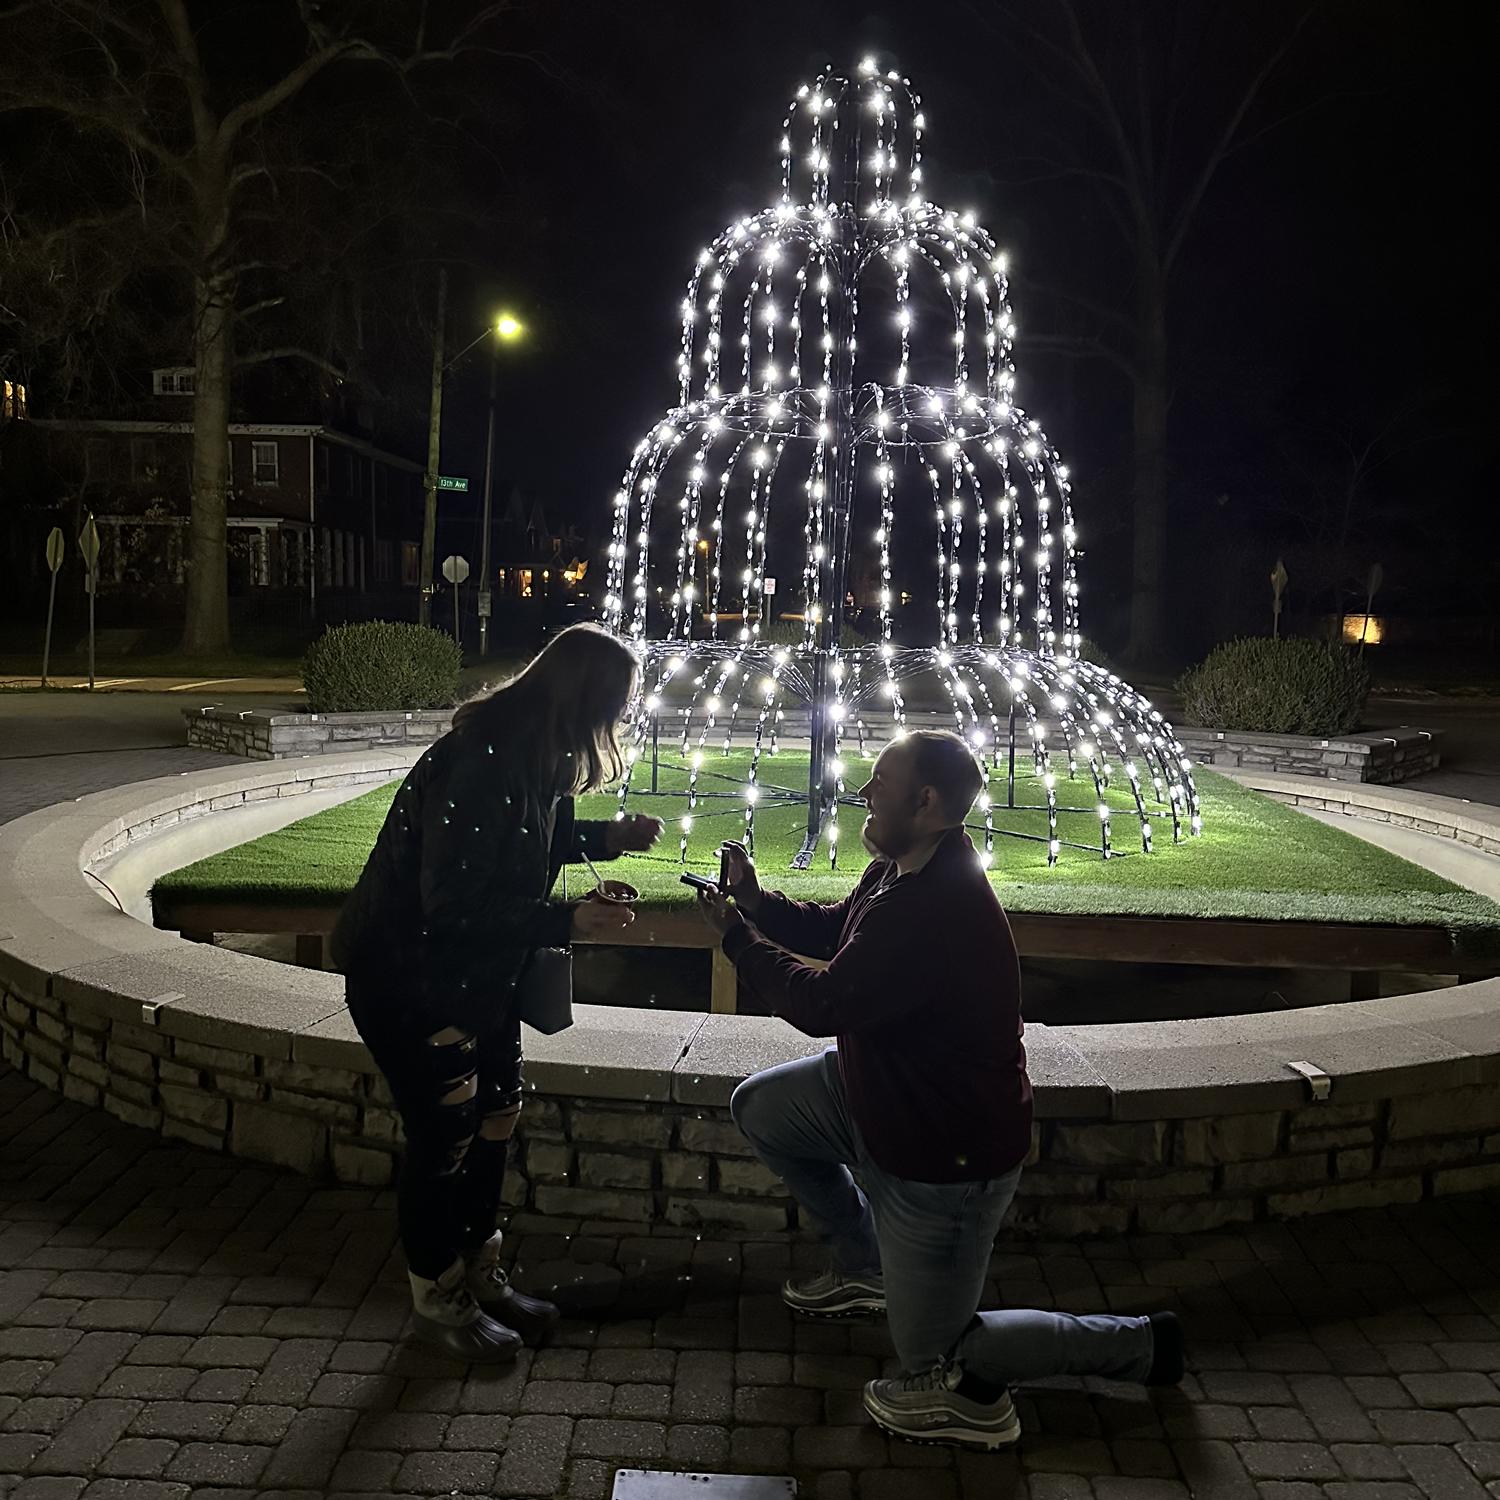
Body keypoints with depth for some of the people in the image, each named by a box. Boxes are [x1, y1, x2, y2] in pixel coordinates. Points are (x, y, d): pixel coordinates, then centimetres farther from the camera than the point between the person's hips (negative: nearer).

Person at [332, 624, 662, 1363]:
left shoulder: (531, 755, -3)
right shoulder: (477, 766, -32)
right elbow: (455, 907, -31)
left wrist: (606, 836, -1)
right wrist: (567, 921, -30)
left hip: (474, 970, 9)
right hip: (409, 975, -9)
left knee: (494, 1114, 16)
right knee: (444, 1135, 4)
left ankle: (478, 1276, 35)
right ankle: (437, 1301, 27)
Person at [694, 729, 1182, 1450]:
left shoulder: (934, 912, -36)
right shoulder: (899, 872, -3)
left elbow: (821, 1005, -29)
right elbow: (831, 929, 12)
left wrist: (736, 935, -17)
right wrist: (756, 902, -6)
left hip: (947, 1161, -9)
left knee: (932, 1356, 8)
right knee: (759, 1107, 14)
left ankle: (1139, 1344, 16)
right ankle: (865, 1267, 26)